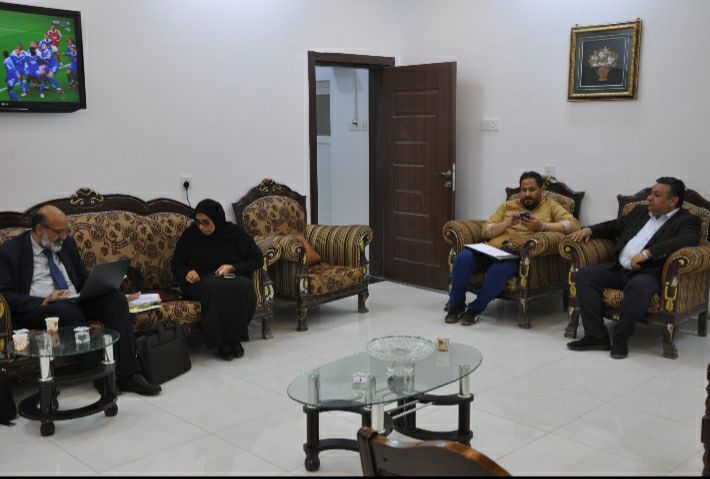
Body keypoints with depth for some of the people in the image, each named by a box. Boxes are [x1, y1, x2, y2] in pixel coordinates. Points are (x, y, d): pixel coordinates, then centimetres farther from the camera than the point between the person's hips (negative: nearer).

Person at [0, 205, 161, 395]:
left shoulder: (67, 243, 15)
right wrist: (44, 301, -21)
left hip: (75, 302, 6)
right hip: (37, 310, -5)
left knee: (116, 299, -21)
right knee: (67, 309, -38)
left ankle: (127, 374, -29)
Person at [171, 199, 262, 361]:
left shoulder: (235, 232, -1)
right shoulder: (190, 235, 1)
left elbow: (257, 258, 2)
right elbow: (176, 265, 11)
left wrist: (233, 267, -13)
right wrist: (186, 273, -13)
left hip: (232, 277, 1)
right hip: (200, 281, 0)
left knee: (243, 287, -37)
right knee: (214, 289, -39)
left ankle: (235, 338, -23)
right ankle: (222, 342, -29)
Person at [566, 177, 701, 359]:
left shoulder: (687, 221, 2)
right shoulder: (640, 211, 22)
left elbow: (687, 240, -19)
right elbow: (614, 226, 33)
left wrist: (647, 253, -29)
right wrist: (589, 230, 13)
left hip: (649, 273, -7)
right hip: (619, 269, 7)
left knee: (639, 286, -39)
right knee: (584, 275, -14)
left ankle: (620, 339, -22)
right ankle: (596, 336, -16)